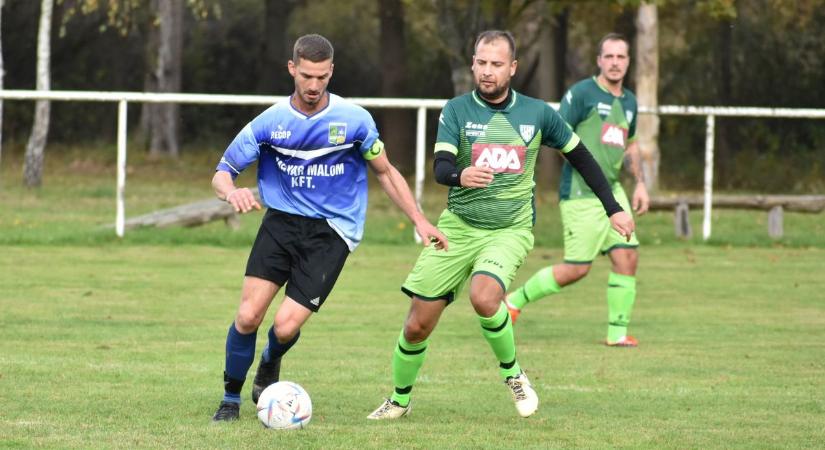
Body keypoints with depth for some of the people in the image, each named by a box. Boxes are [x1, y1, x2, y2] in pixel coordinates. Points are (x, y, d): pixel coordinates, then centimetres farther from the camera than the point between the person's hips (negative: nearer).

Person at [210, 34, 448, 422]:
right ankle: (231, 399, 9)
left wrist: (419, 222, 3)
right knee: (248, 316, -14)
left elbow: (384, 172, 8)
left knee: (285, 327, -13)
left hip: (331, 232, -1)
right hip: (281, 221, 1)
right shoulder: (270, 123, -5)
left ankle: (270, 363, 25)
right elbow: (222, 173, -1)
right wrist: (232, 192, -25)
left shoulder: (354, 120, -6)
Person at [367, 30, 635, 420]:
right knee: (417, 327, 0)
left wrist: (614, 209, 14)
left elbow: (580, 157, 14)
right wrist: (460, 175, -41)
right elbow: (440, 168, -17)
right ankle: (399, 400, 26)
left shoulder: (537, 114, 1)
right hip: (457, 227, 1)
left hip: (510, 230, -1)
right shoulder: (457, 110, -3)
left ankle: (513, 373, -6)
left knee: (484, 297, -32)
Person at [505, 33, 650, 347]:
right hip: (580, 193, -7)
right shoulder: (582, 93, -10)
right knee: (577, 269, -7)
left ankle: (617, 333, 5)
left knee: (627, 257, -3)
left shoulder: (629, 101, 14)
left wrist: (640, 183, 18)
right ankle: (515, 300, 11)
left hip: (612, 191, 7)